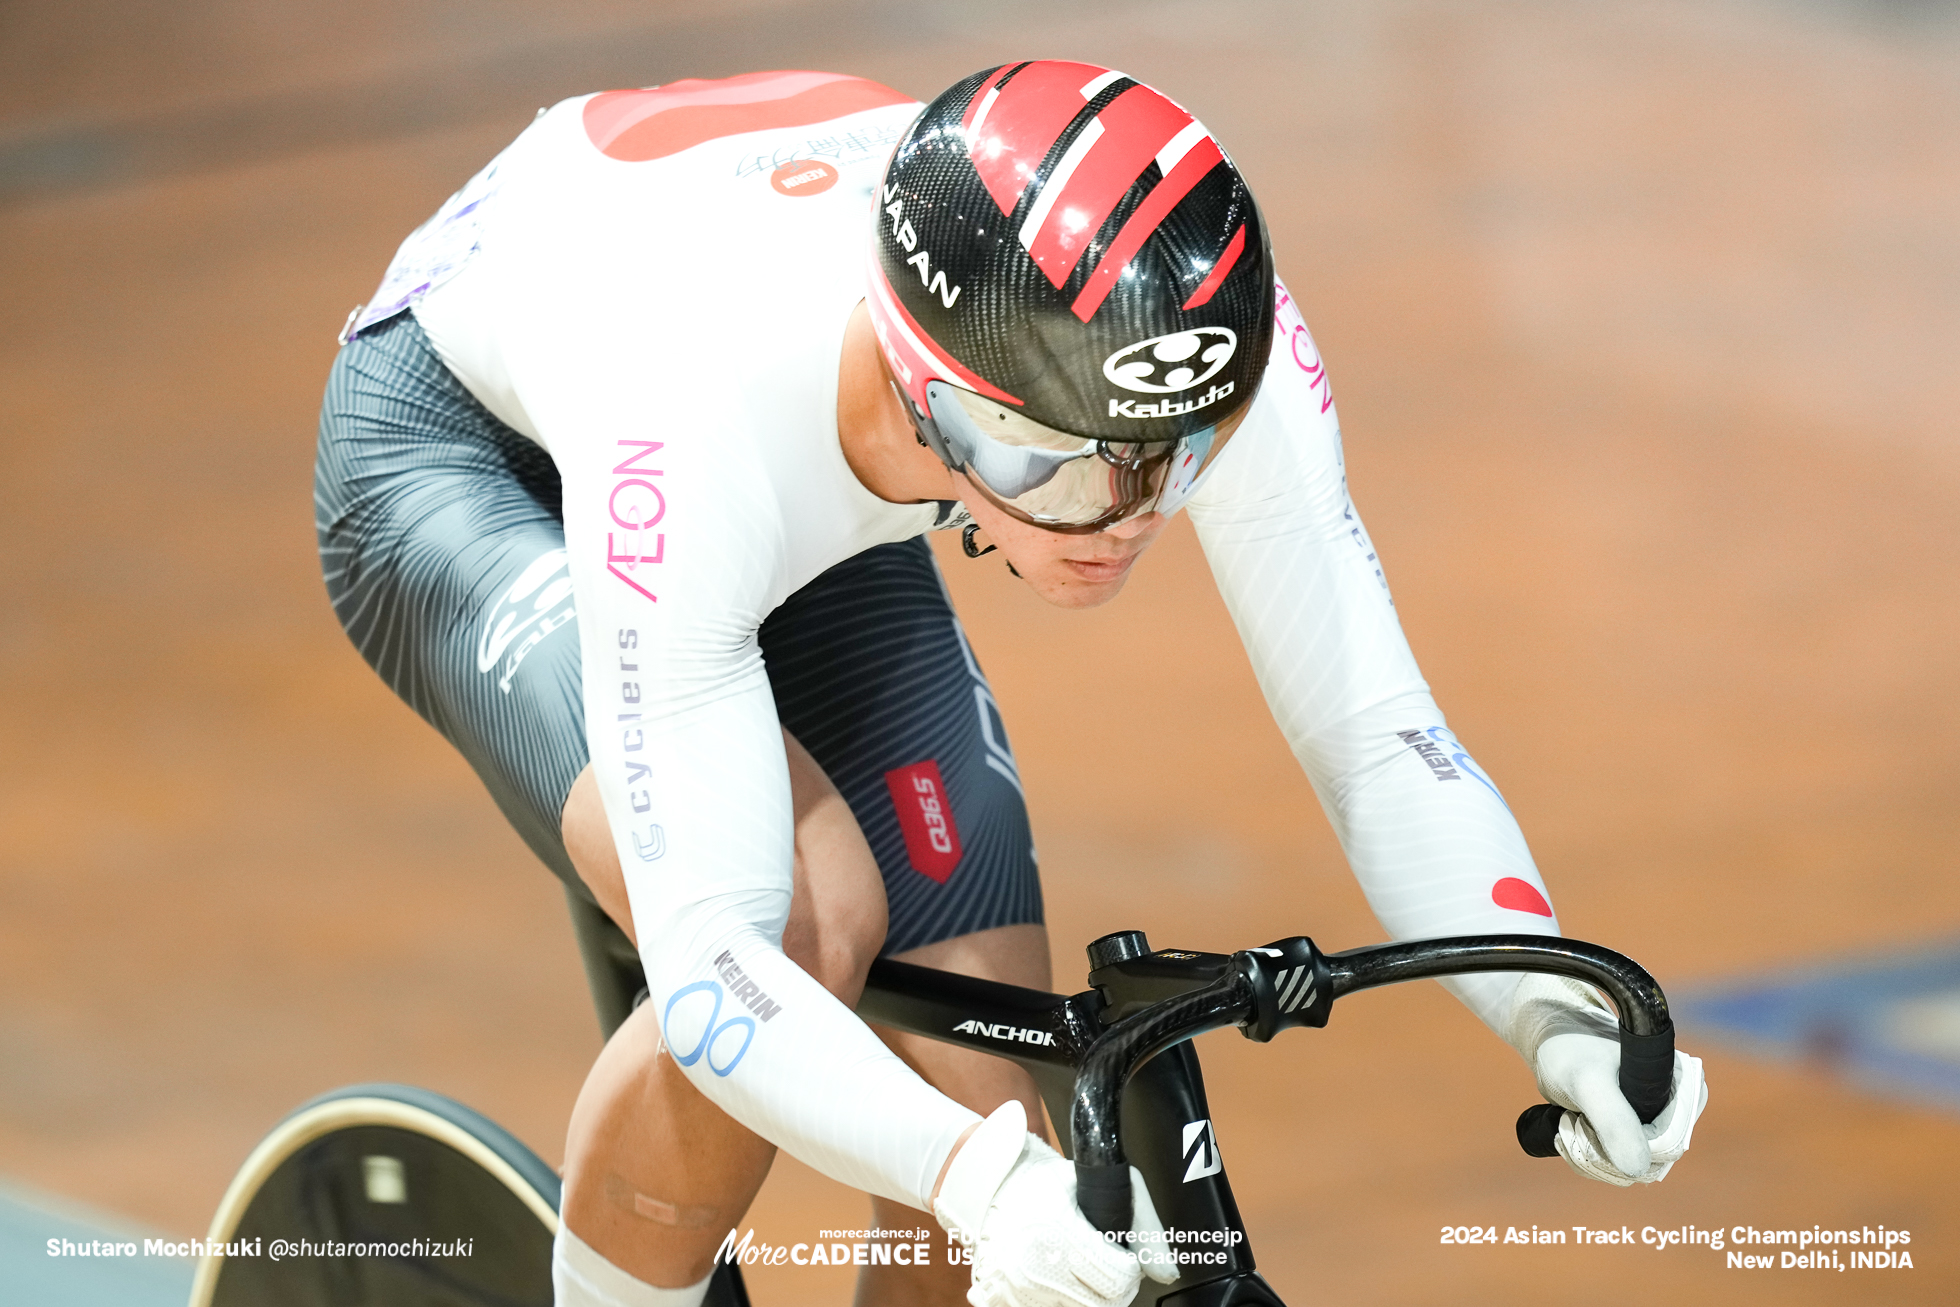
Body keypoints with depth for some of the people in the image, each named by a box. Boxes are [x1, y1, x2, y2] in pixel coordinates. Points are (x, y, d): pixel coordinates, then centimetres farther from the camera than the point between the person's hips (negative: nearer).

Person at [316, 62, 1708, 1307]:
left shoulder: (1205, 346, -34)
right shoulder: (704, 421, -46)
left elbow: (1375, 738, -23)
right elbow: (710, 972, -46)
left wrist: (1559, 1014, -40)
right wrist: (983, 1181, -62)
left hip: (802, 520, 5)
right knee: (806, 922, -33)